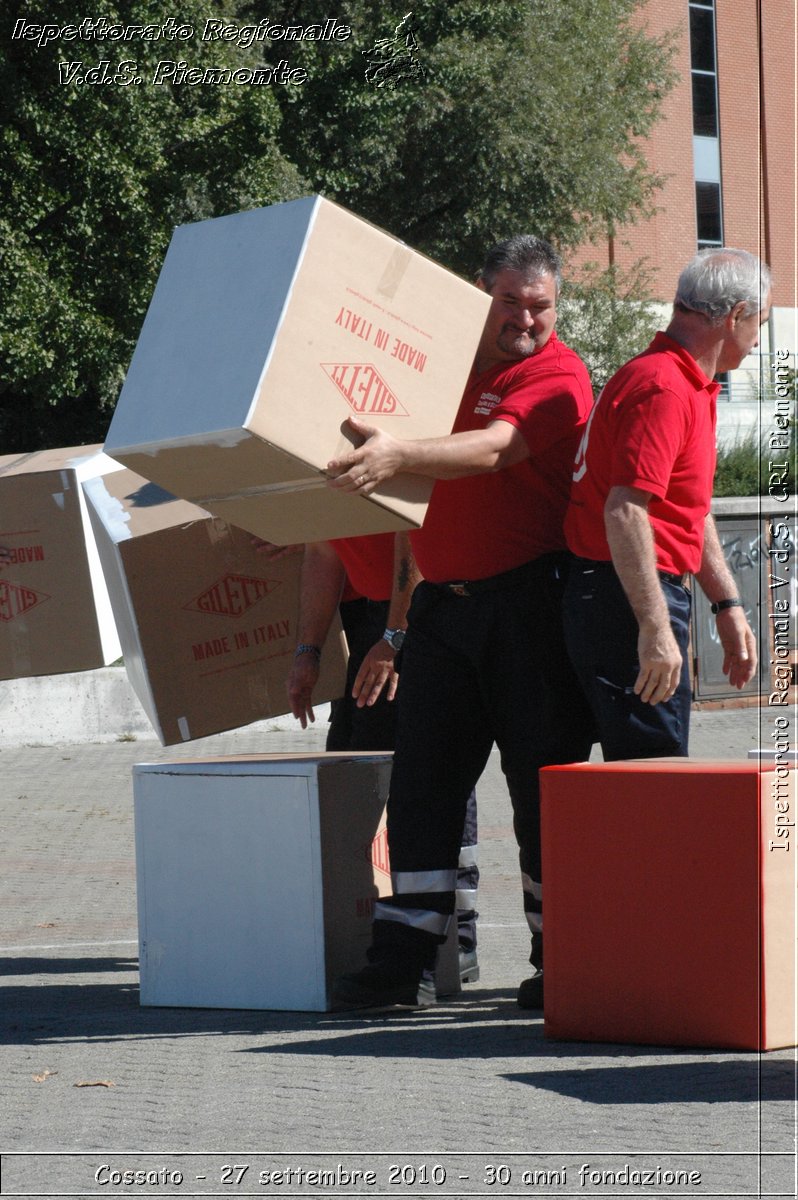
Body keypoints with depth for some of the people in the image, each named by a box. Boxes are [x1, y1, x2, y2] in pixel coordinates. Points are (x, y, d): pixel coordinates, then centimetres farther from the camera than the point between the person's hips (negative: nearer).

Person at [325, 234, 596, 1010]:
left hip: (527, 601, -6)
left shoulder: (558, 377, -6)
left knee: (542, 779, -1)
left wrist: (398, 457, -40)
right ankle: (401, 959, 4)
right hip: (441, 598, 6)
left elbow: (493, 449, -25)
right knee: (422, 778, 3)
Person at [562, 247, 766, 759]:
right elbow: (625, 512, -26)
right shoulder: (663, 388, -17)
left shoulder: (689, 388, 19)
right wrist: (655, 629, -29)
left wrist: (727, 605, 25)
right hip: (630, 602, -11)